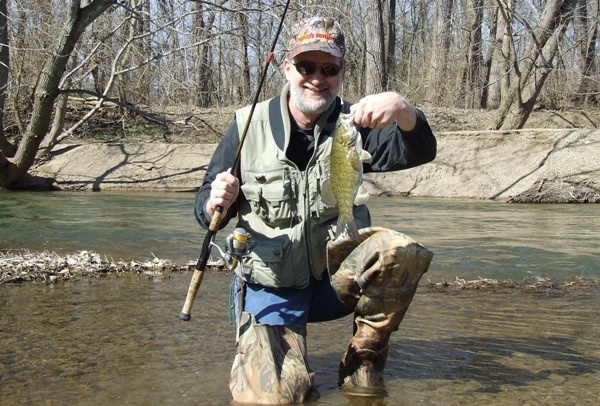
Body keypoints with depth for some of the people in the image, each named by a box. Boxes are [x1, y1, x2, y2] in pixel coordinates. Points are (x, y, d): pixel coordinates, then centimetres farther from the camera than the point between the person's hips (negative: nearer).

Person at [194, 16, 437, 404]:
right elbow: (208, 211, 0)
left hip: (336, 275, 2)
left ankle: (364, 358, -4)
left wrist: (401, 109, -40)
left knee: (405, 253, -26)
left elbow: (419, 151, -18)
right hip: (271, 286, -1)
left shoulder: (352, 124, -1)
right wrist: (217, 202, -25)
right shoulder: (248, 125, -5)